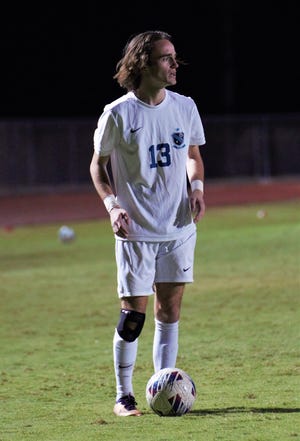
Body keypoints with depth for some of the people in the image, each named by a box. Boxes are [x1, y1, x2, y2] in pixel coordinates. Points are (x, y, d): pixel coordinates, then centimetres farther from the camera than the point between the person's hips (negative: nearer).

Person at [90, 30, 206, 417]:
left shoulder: (185, 107, 4)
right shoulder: (118, 115, -9)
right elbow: (98, 164, 1)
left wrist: (197, 186, -2)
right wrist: (112, 204, -13)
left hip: (179, 226, 4)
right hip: (136, 230, -4)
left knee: (169, 309, 7)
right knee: (133, 314, -4)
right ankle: (123, 396, 8)